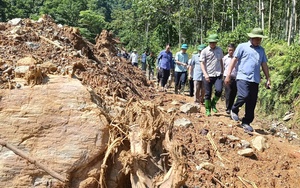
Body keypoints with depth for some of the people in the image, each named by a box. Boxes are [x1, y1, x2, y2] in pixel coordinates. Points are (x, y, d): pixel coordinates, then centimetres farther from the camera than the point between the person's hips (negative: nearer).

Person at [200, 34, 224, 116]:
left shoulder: (219, 50, 10)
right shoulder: (204, 51, -1)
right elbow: (202, 63, -4)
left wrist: (222, 72, 18)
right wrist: (205, 74, -16)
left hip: (218, 75, 2)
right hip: (208, 76, -2)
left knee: (219, 90, -17)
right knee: (208, 94, 4)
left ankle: (213, 104, 9)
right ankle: (208, 110, 17)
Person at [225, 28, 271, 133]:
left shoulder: (261, 50, 17)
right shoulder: (242, 47, 3)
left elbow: (264, 65, 20)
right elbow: (234, 61, 1)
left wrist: (268, 79, 15)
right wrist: (228, 75, -5)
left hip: (255, 80, 5)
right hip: (243, 77, -5)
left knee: (252, 103, 3)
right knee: (244, 96, -22)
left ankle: (246, 122, 13)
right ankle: (234, 110, 6)